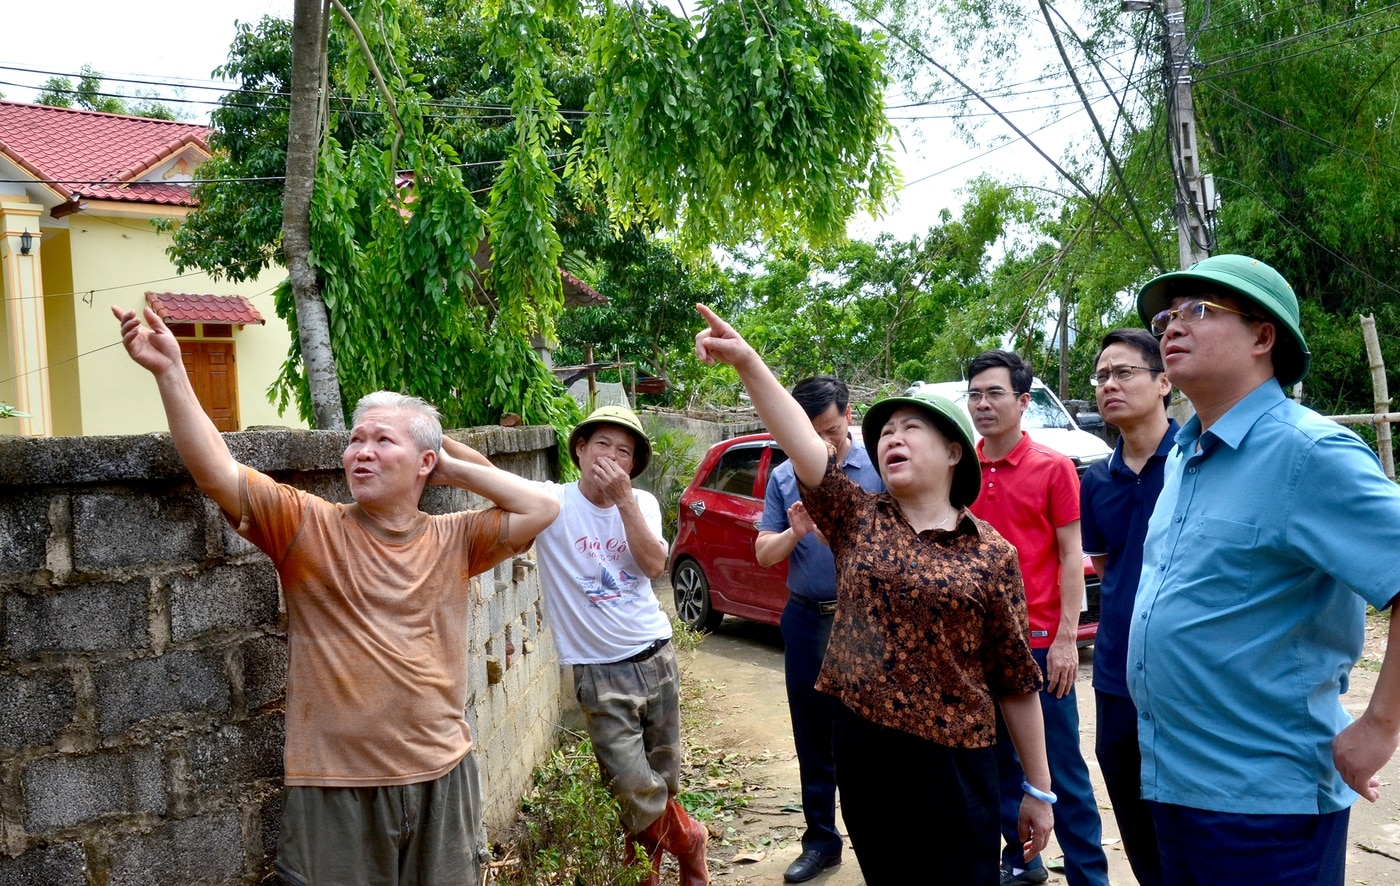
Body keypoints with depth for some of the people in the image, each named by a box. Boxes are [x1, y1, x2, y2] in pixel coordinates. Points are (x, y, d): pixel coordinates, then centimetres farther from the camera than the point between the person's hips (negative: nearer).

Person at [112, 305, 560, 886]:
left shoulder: (454, 540, 4)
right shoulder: (309, 527, -4)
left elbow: (541, 509, -1)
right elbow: (218, 474, -14)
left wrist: (455, 471, 0)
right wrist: (169, 371, -21)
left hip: (442, 775, 3)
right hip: (336, 786, -2)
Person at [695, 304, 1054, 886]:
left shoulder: (992, 555, -3)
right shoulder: (858, 520, 3)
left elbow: (1016, 679, -1)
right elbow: (801, 440, -11)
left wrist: (1039, 789, 3)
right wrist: (745, 360, -23)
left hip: (955, 761, -2)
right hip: (863, 750, 3)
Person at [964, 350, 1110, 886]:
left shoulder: (1053, 468, -5)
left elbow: (1071, 556, -6)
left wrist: (1067, 639, -11)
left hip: (1039, 641, -4)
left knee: (1063, 767, 3)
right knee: (1000, 761, 14)